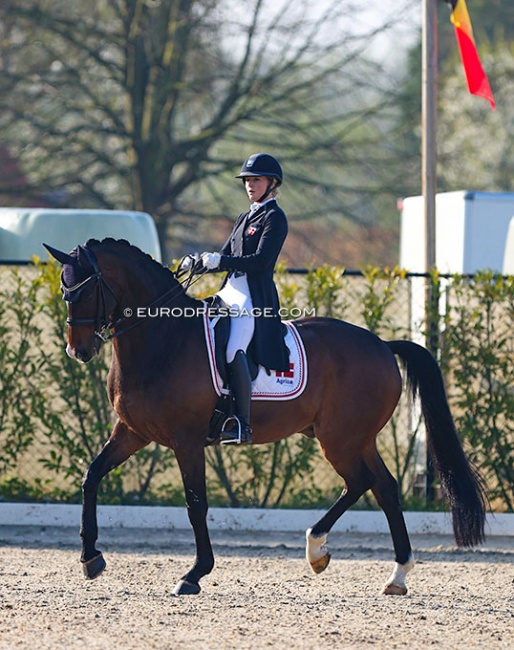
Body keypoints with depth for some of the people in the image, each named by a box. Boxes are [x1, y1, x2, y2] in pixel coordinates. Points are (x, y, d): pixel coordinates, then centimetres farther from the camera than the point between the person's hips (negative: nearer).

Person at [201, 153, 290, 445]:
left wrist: (220, 261, -20)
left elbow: (261, 261, -16)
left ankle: (243, 425, -29)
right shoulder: (244, 218, 22)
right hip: (231, 292, 10)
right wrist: (201, 263, 2)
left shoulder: (274, 218, -4)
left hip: (256, 298, -10)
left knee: (234, 349, -29)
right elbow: (226, 257, 22)